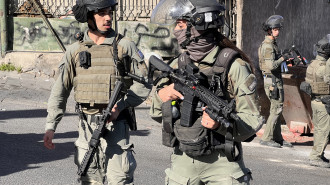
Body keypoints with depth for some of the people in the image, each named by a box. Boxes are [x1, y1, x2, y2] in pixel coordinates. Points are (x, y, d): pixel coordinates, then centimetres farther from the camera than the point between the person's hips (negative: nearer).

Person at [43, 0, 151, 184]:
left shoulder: (125, 46, -2)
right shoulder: (75, 50, 5)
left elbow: (144, 83, -2)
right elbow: (60, 90, 8)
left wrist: (120, 106, -15)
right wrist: (50, 127, 2)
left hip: (115, 123, -3)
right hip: (87, 125, 3)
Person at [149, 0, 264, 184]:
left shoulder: (233, 66, -10)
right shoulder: (177, 65, 7)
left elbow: (252, 120, -11)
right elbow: (157, 113, 13)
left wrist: (220, 124, -28)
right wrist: (160, 95, -8)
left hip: (221, 162, -5)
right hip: (182, 161, 5)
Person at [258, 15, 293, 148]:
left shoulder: (272, 44, 15)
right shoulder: (268, 46, -18)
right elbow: (271, 66, -26)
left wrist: (285, 59, 10)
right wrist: (283, 58, -15)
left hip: (275, 80, 10)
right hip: (273, 81, -10)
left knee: (276, 109, 13)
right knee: (277, 109, -7)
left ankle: (277, 138, 19)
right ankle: (266, 138, -4)